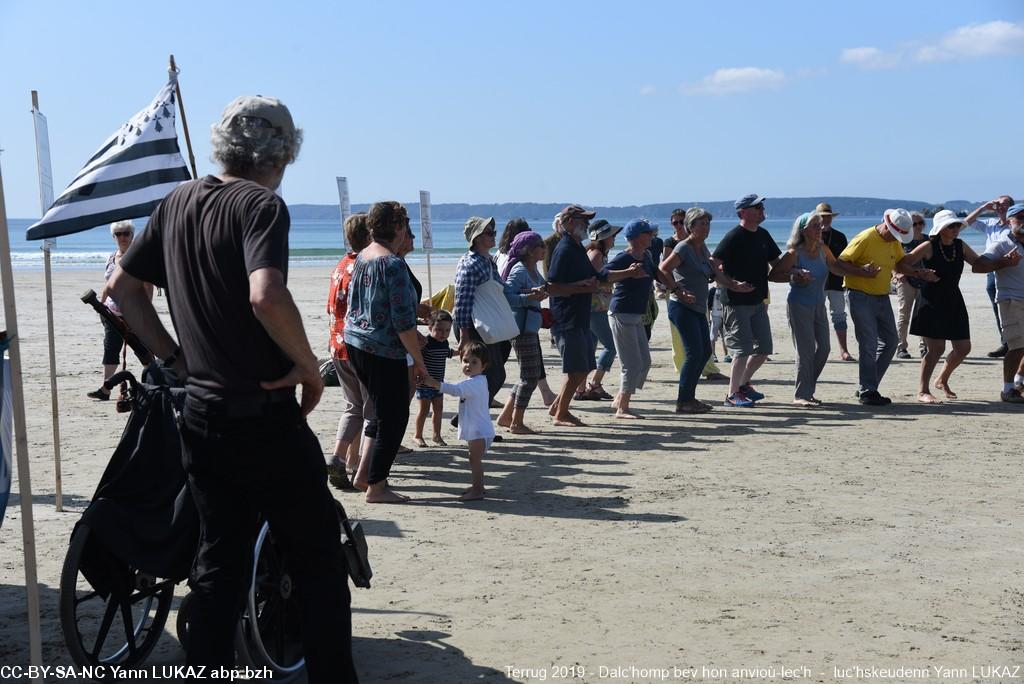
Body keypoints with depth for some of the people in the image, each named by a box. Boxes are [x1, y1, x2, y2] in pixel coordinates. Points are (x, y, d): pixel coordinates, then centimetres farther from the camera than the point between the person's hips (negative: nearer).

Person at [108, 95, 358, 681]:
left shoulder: (179, 202, 10)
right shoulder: (261, 204, -13)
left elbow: (122, 286, 16)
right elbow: (266, 297, -31)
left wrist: (175, 355, 14)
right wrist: (308, 364, -16)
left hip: (200, 417, 7)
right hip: (264, 418, -7)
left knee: (220, 561, 14)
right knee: (319, 561, 5)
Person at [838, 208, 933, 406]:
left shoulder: (894, 242, 6)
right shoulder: (865, 238, -17)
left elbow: (901, 264, 19)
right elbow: (841, 263, -15)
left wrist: (919, 273, 2)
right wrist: (863, 271, -30)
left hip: (882, 297, 8)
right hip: (861, 296, -8)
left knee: (890, 342, 9)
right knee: (869, 344, -11)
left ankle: (867, 387, 18)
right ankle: (867, 392, -3)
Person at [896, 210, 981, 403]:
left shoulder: (961, 246, 5)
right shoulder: (929, 247, -11)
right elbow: (902, 263, -12)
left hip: (953, 302, 6)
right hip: (931, 302, -6)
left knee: (963, 348, 8)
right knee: (937, 348, -11)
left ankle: (942, 380, 32)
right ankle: (922, 391, 2)